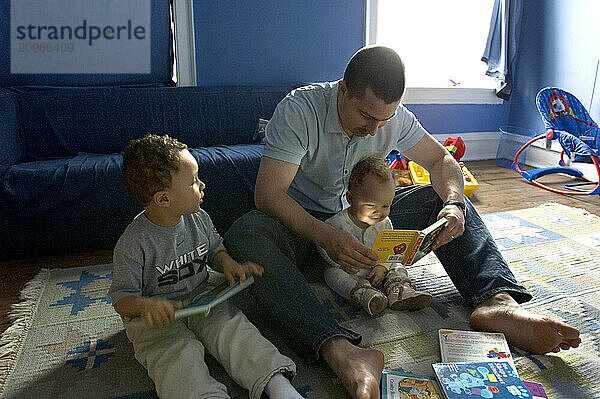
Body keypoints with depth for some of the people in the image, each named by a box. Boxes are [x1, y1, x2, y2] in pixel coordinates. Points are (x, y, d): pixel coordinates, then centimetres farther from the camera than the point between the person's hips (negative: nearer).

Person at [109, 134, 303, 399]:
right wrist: (145, 305, -34)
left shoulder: (198, 219, -2)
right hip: (157, 318, -3)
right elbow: (121, 297, -12)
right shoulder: (133, 243, -18)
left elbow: (214, 249, 15)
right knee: (179, 356, -28)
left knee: (233, 327, -19)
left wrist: (227, 263, -8)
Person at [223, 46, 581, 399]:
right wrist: (328, 237, -41)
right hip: (303, 225, -4)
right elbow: (268, 193, -27)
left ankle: (496, 301, -27)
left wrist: (454, 205, -20)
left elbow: (442, 161, 2)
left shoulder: (395, 117, -7)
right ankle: (340, 351, -53)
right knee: (245, 235, -37)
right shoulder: (299, 109, -21)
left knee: (439, 198, -9)